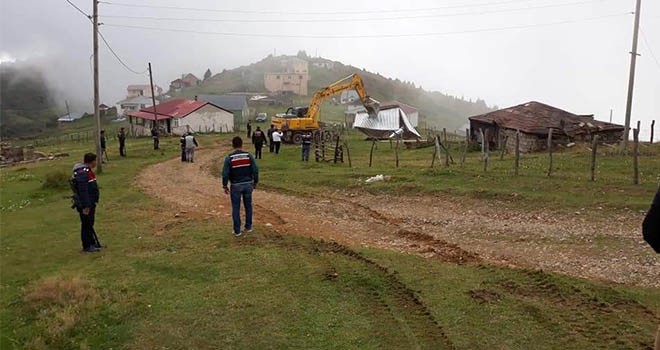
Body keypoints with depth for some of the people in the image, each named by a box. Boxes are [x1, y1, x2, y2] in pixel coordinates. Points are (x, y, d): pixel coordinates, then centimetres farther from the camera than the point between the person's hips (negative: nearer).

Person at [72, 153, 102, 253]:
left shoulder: (87, 171, 13)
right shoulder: (82, 173, -21)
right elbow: (83, 191, -26)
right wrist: (85, 206, -26)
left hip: (90, 203, 10)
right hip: (85, 205, -10)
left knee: (90, 224, 18)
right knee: (86, 225, 0)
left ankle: (93, 243, 29)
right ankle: (86, 246, 10)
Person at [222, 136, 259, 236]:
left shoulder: (229, 158, -10)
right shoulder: (248, 155, -5)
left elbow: (225, 174, -11)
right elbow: (255, 170, -5)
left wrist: (225, 186, 1)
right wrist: (255, 182, 9)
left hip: (236, 185, -2)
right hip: (248, 184, 2)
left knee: (236, 208, 7)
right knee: (248, 206, 16)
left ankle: (237, 231, 11)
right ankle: (248, 227, 25)